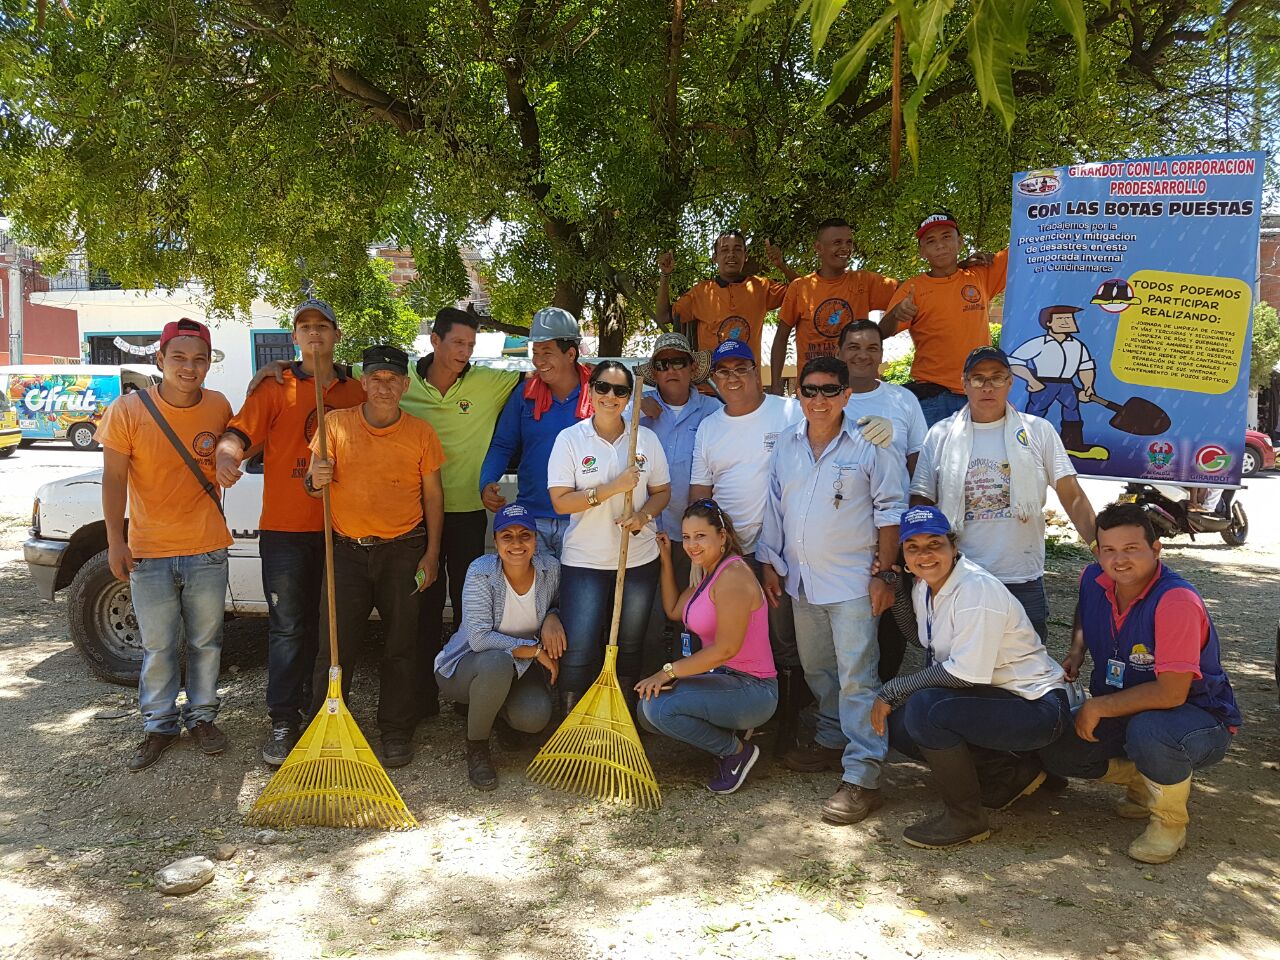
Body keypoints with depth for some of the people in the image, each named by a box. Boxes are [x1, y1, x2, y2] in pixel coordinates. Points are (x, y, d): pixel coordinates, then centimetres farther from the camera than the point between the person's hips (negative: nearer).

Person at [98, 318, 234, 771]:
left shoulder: (219, 406, -3)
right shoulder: (129, 410, -10)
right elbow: (114, 478, -7)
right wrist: (115, 540, -9)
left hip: (206, 550, 2)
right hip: (149, 551, -2)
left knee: (205, 641, 12)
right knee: (158, 647, 7)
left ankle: (201, 715, 29)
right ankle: (159, 725, 24)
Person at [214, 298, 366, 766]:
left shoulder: (355, 392, 9)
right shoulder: (275, 388, 1)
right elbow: (240, 432, -12)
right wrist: (226, 455, -34)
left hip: (337, 529, 3)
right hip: (285, 528, -2)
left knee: (327, 625, 11)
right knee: (287, 627, 1)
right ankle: (283, 723, 9)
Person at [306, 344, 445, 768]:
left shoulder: (421, 433, 1)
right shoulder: (336, 424, 0)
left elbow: (433, 495, 4)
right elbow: (314, 485, 3)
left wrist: (431, 553, -1)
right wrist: (315, 480, -22)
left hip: (403, 551, 0)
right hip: (346, 550, 0)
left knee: (401, 646, 6)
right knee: (336, 643, 2)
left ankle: (397, 732, 20)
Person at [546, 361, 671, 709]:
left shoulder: (646, 438, 3)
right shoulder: (570, 439, -5)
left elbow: (662, 492, 10)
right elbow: (560, 501, -11)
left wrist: (645, 514, -12)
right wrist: (613, 488, -19)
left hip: (639, 559, 3)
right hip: (584, 561, -3)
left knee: (629, 645, 13)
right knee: (578, 650, -4)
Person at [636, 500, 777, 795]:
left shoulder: (733, 576, -20)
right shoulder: (709, 574, 11)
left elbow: (726, 649, -24)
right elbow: (673, 610, 19)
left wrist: (669, 671, -19)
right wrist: (666, 560, 15)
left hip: (752, 690, -10)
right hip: (724, 679, 10)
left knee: (658, 706, -24)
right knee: (647, 711, 1)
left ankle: (738, 751, -4)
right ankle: (727, 736, 12)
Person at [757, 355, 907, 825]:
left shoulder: (870, 446, -8)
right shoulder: (786, 444, 7)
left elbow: (889, 512, -6)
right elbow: (775, 507, 13)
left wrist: (884, 574, -9)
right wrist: (770, 562, 10)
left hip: (852, 580, -6)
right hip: (801, 578, 6)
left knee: (856, 678, -7)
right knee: (816, 670, 18)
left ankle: (861, 777, -3)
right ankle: (832, 740, 36)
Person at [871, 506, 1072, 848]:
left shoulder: (977, 590, -23)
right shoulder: (924, 587, 4)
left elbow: (965, 675, -26)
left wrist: (892, 691, -18)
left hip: (1036, 706, -10)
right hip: (990, 698, 10)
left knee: (924, 708, -28)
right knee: (899, 726, -2)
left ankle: (965, 818, -8)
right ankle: (1012, 776, 9)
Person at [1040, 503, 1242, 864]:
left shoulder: (1177, 601, -29)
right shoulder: (1094, 580, -8)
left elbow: (1171, 693, -33)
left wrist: (1098, 706, -23)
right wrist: (1076, 651, 4)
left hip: (1202, 719, -7)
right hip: (1125, 714, 7)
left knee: (1148, 731, -39)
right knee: (1055, 749, -11)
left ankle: (1170, 822, -9)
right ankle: (1143, 780, 14)